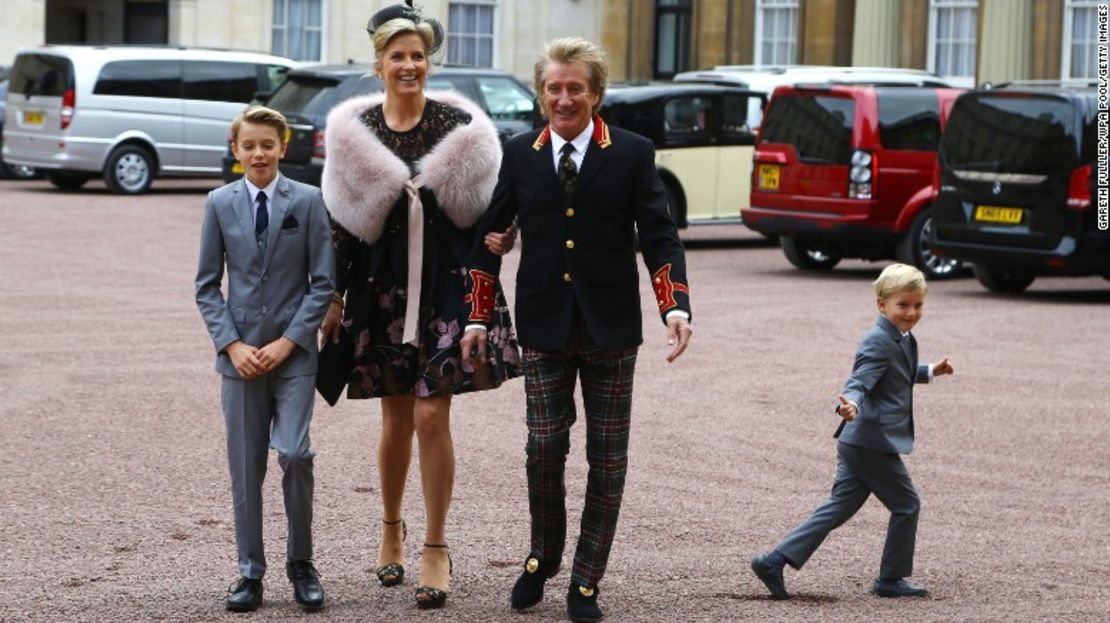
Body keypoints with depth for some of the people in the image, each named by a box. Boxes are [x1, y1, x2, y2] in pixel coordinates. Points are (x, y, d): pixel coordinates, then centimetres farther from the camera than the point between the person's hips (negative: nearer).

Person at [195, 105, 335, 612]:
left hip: (293, 351, -2)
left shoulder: (309, 201, 0)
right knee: (245, 467, 4)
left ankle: (300, 561, 6)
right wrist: (232, 344, -6)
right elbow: (207, 285, 6)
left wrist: (288, 341, -9)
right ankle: (250, 573, 13)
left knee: (294, 454, -13)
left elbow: (323, 281, -1)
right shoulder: (220, 204, 5)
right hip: (241, 354, 2)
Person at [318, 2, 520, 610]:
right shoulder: (354, 132, 0)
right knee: (395, 418, 9)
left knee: (431, 416, -7)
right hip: (381, 286, 2)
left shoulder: (460, 127, -3)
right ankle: (391, 528, 31)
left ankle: (435, 549, 3)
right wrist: (335, 297, 5)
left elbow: (484, 208, 7)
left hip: (446, 285, -1)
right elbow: (343, 219, 4)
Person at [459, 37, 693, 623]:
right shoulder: (520, 155, 3)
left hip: (610, 331, -1)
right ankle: (542, 558, 22)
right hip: (544, 331, 1)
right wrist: (479, 318, 1)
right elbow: (490, 237, 7)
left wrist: (675, 307, -18)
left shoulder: (632, 153, -2)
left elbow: (659, 236, -4)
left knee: (607, 459, 3)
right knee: (543, 447, 0)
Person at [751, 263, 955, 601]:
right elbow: (860, 382, -28)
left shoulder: (902, 340, 17)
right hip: (874, 442, -10)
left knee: (839, 507, 9)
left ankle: (774, 562, 4)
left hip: (857, 445, 10)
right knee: (906, 505, 4)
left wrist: (930, 372, 35)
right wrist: (851, 406, -47)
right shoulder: (879, 342, -15)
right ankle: (891, 579, 16)